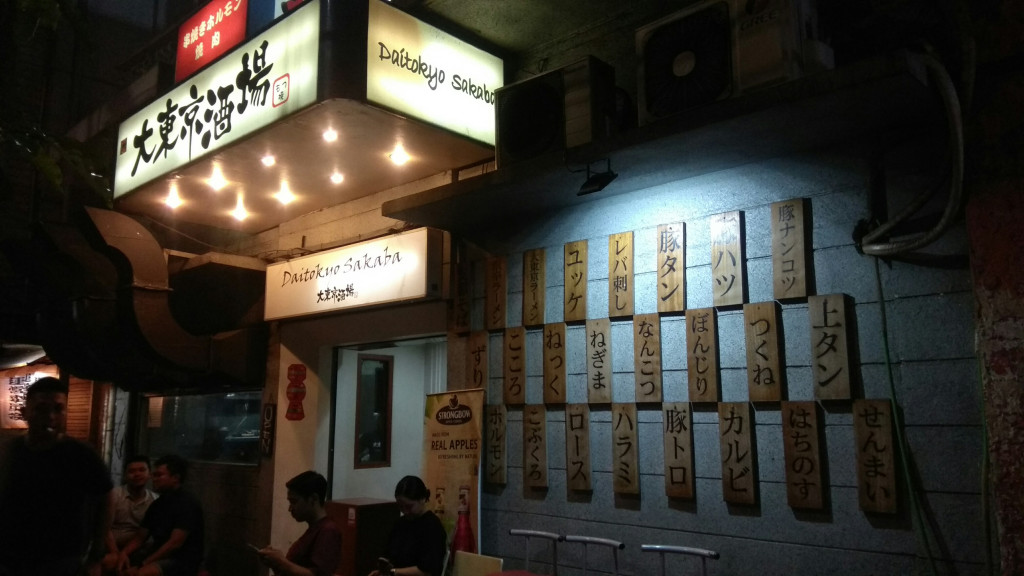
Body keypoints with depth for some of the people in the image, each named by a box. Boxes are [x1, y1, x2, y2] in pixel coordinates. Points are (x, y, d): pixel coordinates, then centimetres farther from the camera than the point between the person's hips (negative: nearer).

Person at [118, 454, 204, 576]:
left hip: (183, 560, -8)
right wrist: (124, 553, -7)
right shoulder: (157, 504, 12)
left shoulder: (187, 503, -14)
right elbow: (140, 537, 14)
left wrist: (142, 565, -21)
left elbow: (175, 543, -21)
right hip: (159, 555, 8)